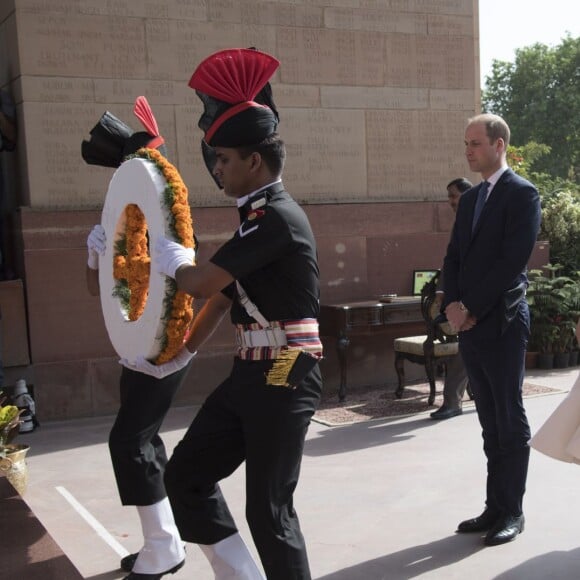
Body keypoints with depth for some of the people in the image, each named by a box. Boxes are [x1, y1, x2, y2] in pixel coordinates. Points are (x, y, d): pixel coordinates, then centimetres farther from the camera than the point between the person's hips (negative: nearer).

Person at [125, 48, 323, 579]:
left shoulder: (278, 217, -18)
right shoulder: (259, 216, 13)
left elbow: (201, 282, -19)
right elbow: (226, 292, 22)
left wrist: (165, 252, 2)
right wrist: (184, 349, 28)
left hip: (284, 380, -10)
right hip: (252, 374, 10)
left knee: (268, 510, 0)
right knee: (185, 475, 13)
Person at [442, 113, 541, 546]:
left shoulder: (522, 194, -7)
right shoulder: (470, 198, 17)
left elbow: (512, 261, -16)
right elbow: (454, 257, 13)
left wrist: (472, 308, -14)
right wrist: (453, 304, -3)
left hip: (502, 324, -7)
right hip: (470, 326, 7)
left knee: (510, 422, 2)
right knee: (490, 423, 12)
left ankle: (512, 512, 11)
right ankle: (495, 507, 20)